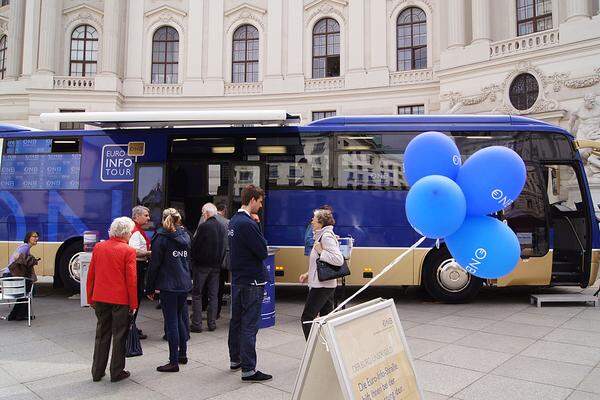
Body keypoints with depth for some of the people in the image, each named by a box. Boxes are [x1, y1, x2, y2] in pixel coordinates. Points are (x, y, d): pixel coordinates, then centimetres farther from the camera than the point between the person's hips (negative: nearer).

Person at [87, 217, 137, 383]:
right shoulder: (128, 251, -12)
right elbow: (131, 280, -12)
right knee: (119, 336, 8)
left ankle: (97, 372, 24)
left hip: (100, 299, 5)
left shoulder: (98, 247, 3)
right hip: (121, 300, -5)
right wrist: (133, 304, -4)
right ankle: (116, 372, 16)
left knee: (102, 335, 16)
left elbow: (91, 275, 8)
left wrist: (91, 298, 17)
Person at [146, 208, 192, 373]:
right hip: (185, 284, 6)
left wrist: (149, 288, -1)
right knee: (180, 319, 18)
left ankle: (174, 362, 3)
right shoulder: (185, 236, 11)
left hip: (168, 286, -6)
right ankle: (182, 354, 27)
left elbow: (154, 265, -7)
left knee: (171, 322, -2)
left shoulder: (161, 238, -7)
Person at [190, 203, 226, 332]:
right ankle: (212, 323, 14)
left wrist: (193, 261, 2)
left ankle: (197, 324, 4)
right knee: (213, 295, 10)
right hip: (216, 265, 6)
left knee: (197, 295, 4)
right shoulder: (222, 227, 6)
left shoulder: (203, 226, -15)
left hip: (202, 264, -6)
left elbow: (194, 245, -12)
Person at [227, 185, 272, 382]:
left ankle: (235, 360, 32)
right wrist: (257, 226, -6)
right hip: (252, 281, -10)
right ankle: (248, 369, 2)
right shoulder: (248, 224, -21)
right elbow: (263, 251, -19)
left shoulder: (234, 221, 9)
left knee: (236, 321, 18)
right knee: (249, 325, -4)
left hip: (237, 279, 10)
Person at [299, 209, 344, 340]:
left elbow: (338, 259, -27)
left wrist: (321, 251, -21)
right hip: (327, 284, 10)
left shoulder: (327, 236, -16)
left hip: (321, 286, -10)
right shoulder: (321, 236, 15)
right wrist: (308, 274, 16)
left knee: (307, 318, -4)